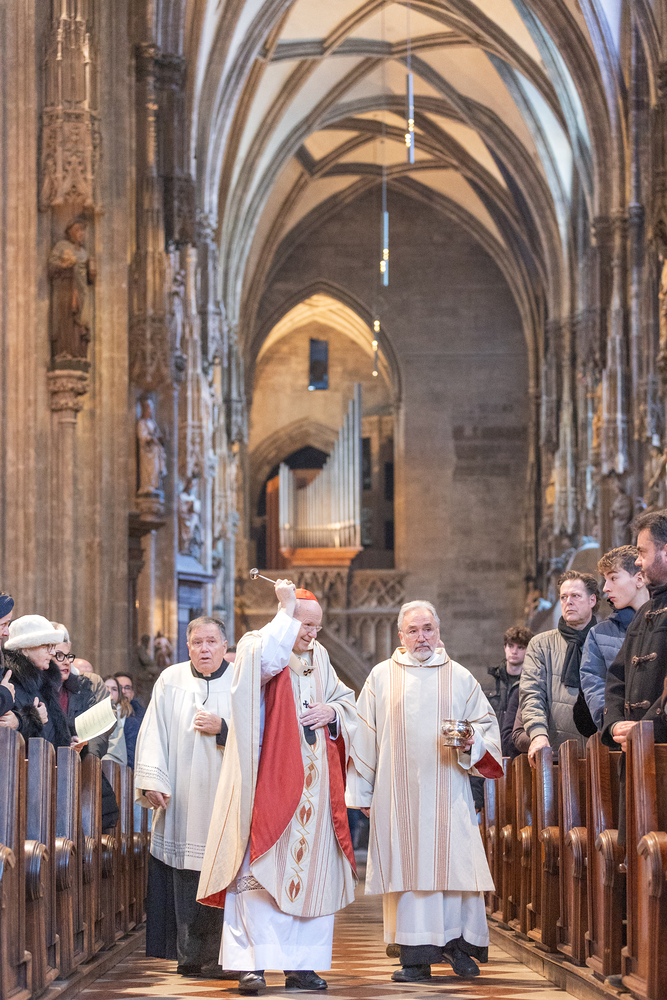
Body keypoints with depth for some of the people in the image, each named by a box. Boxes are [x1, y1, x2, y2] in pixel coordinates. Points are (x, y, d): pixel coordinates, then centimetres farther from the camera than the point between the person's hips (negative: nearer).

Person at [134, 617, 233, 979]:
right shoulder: (171, 681, 8)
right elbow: (154, 734, 5)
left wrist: (223, 729, -12)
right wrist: (152, 782, -5)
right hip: (181, 798, 1)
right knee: (185, 878, -1)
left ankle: (217, 958, -1)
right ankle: (190, 956, 5)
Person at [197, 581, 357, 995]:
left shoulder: (319, 657, 15)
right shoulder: (256, 646, -2)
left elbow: (348, 702, 24)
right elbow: (268, 660, -27)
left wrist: (330, 711, 1)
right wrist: (286, 610, -17)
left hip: (314, 781, 6)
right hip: (269, 778, -6)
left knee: (313, 871, 4)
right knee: (260, 868, -9)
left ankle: (301, 963, 9)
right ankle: (251, 963, -8)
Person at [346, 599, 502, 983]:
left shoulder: (460, 678, 11)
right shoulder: (382, 677, 9)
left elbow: (487, 723, 13)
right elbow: (364, 735, 10)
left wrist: (472, 740, -10)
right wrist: (363, 792, 6)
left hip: (447, 792, 0)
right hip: (398, 792, 0)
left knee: (454, 863, -7)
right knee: (407, 867, -4)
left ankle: (458, 943, 5)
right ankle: (416, 957, -2)